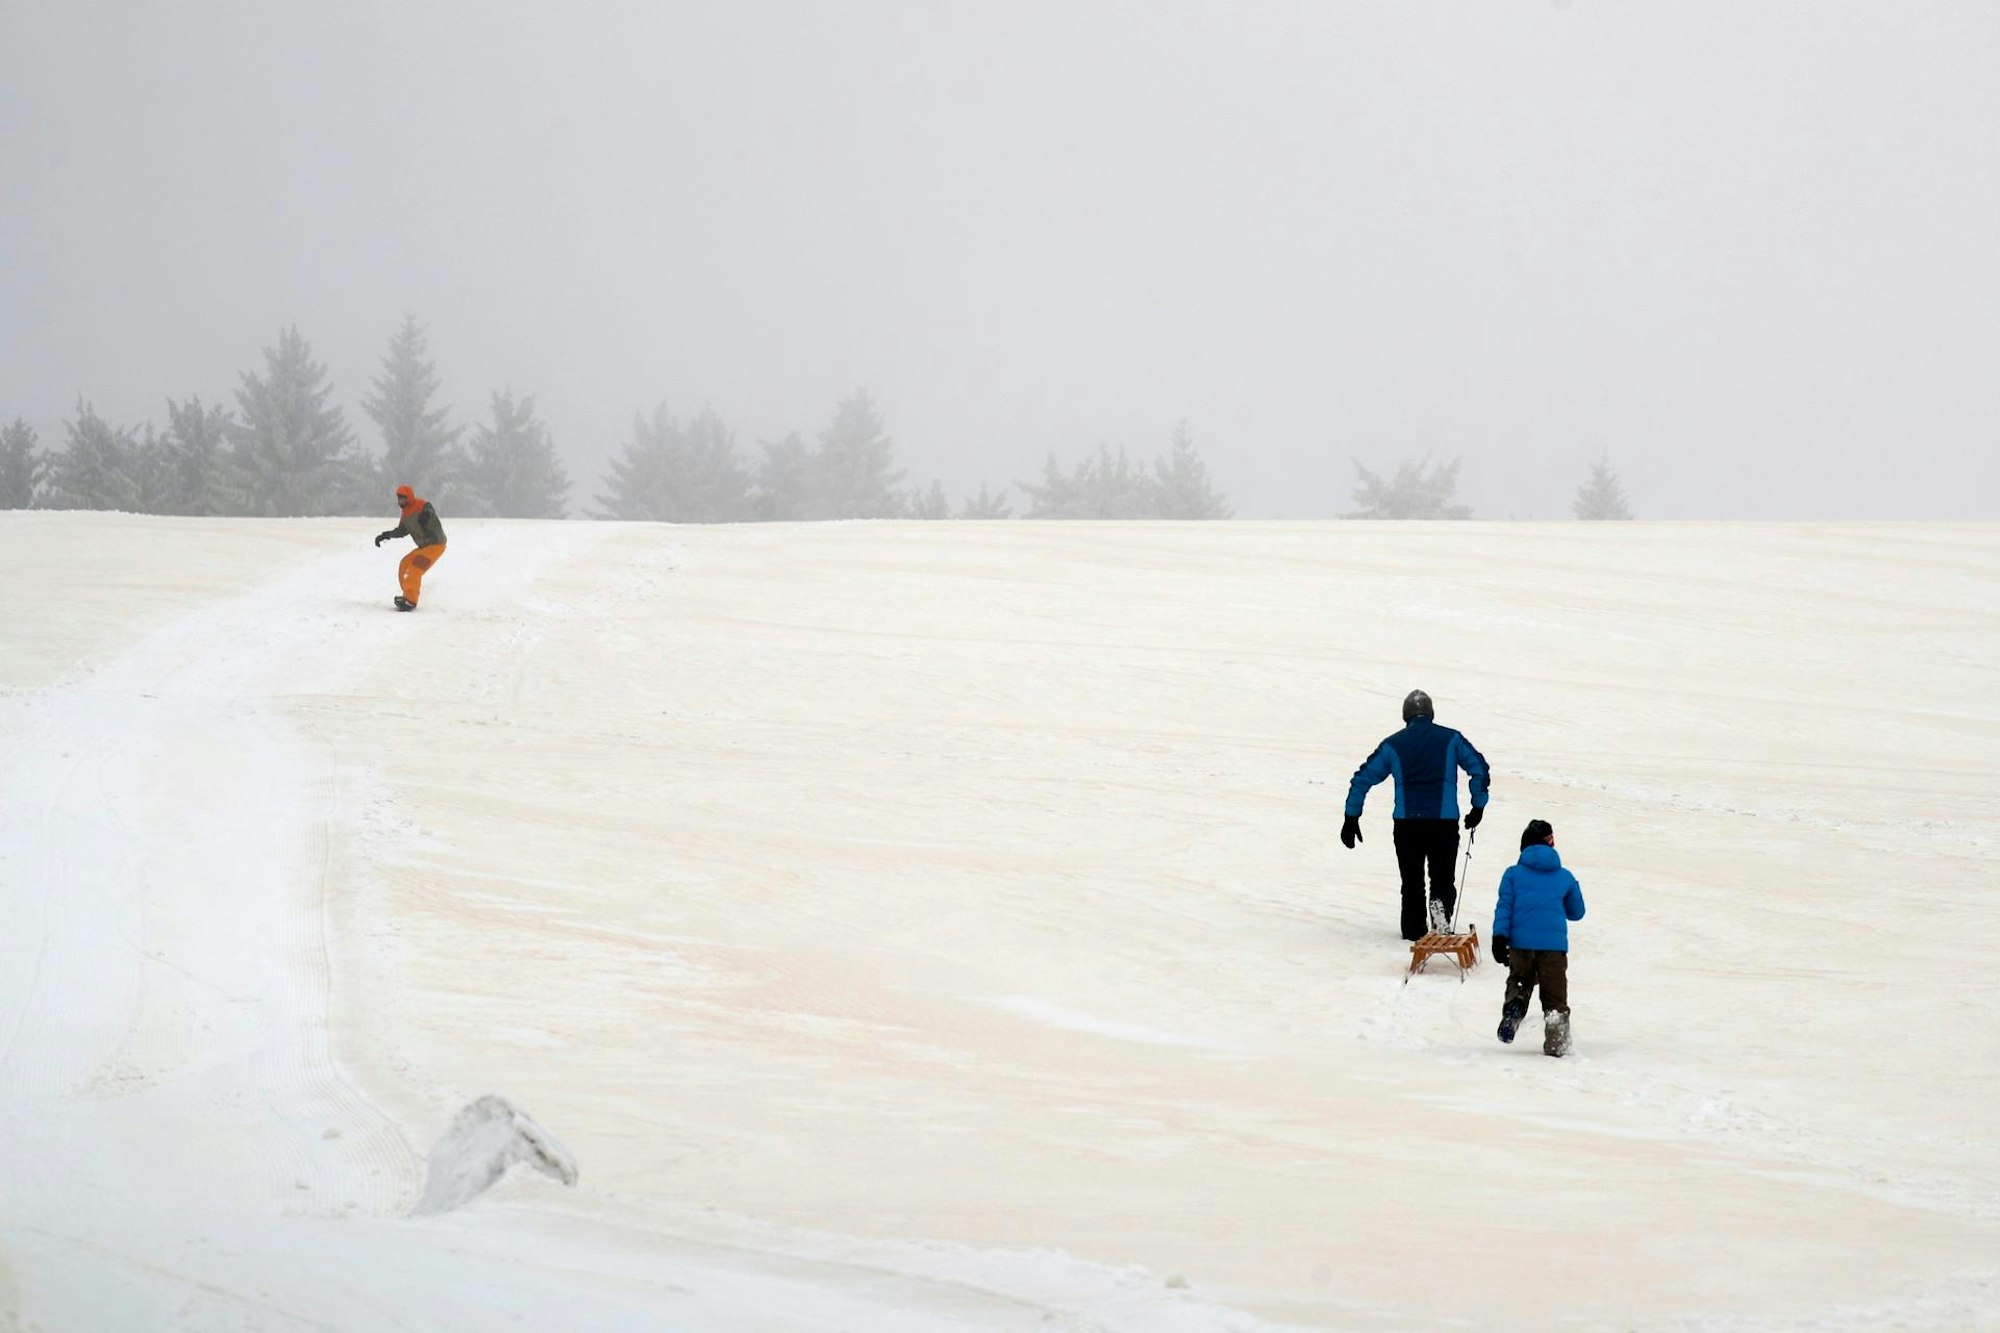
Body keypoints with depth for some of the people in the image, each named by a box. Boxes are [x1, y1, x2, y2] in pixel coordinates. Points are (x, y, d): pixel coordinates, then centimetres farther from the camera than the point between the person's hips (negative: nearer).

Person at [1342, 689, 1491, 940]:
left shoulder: (1393, 745, 9)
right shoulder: (1451, 739, 7)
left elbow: (1363, 778, 8)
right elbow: (1479, 769, 2)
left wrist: (1351, 818, 14)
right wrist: (1478, 807, 11)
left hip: (1407, 823, 0)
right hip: (1444, 823, 0)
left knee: (1412, 882, 14)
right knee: (1442, 879, 9)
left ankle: (1414, 930, 11)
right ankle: (1441, 902, -21)